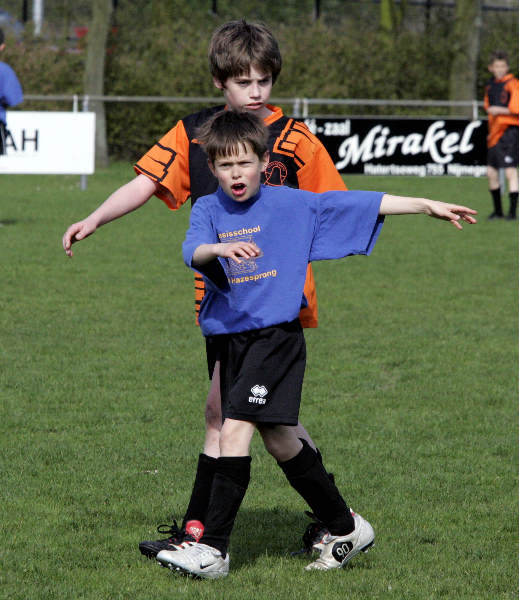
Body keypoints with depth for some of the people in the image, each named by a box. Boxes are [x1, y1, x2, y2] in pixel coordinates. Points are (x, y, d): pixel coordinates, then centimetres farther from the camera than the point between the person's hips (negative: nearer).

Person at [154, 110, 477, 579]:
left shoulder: (292, 204, 0)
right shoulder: (208, 210, 5)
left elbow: (365, 205, 2)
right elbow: (192, 250, -16)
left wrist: (428, 206, -1)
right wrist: (221, 248, -38)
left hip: (276, 333, -5)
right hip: (230, 336, 5)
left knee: (236, 428, -16)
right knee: (278, 440, 11)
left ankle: (213, 549, -15)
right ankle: (345, 528, 26)